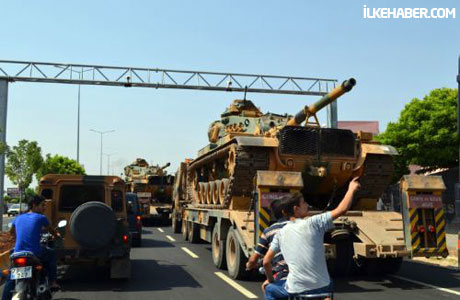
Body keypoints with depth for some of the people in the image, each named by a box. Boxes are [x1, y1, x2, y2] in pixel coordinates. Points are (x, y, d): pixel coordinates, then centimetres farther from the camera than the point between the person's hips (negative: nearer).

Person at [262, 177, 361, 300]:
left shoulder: (281, 233, 2)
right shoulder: (313, 223, -7)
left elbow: (266, 261, 3)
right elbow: (341, 210, -8)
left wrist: (269, 279, 22)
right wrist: (351, 189, 7)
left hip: (296, 289, 0)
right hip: (321, 287, 0)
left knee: (269, 289, 27)